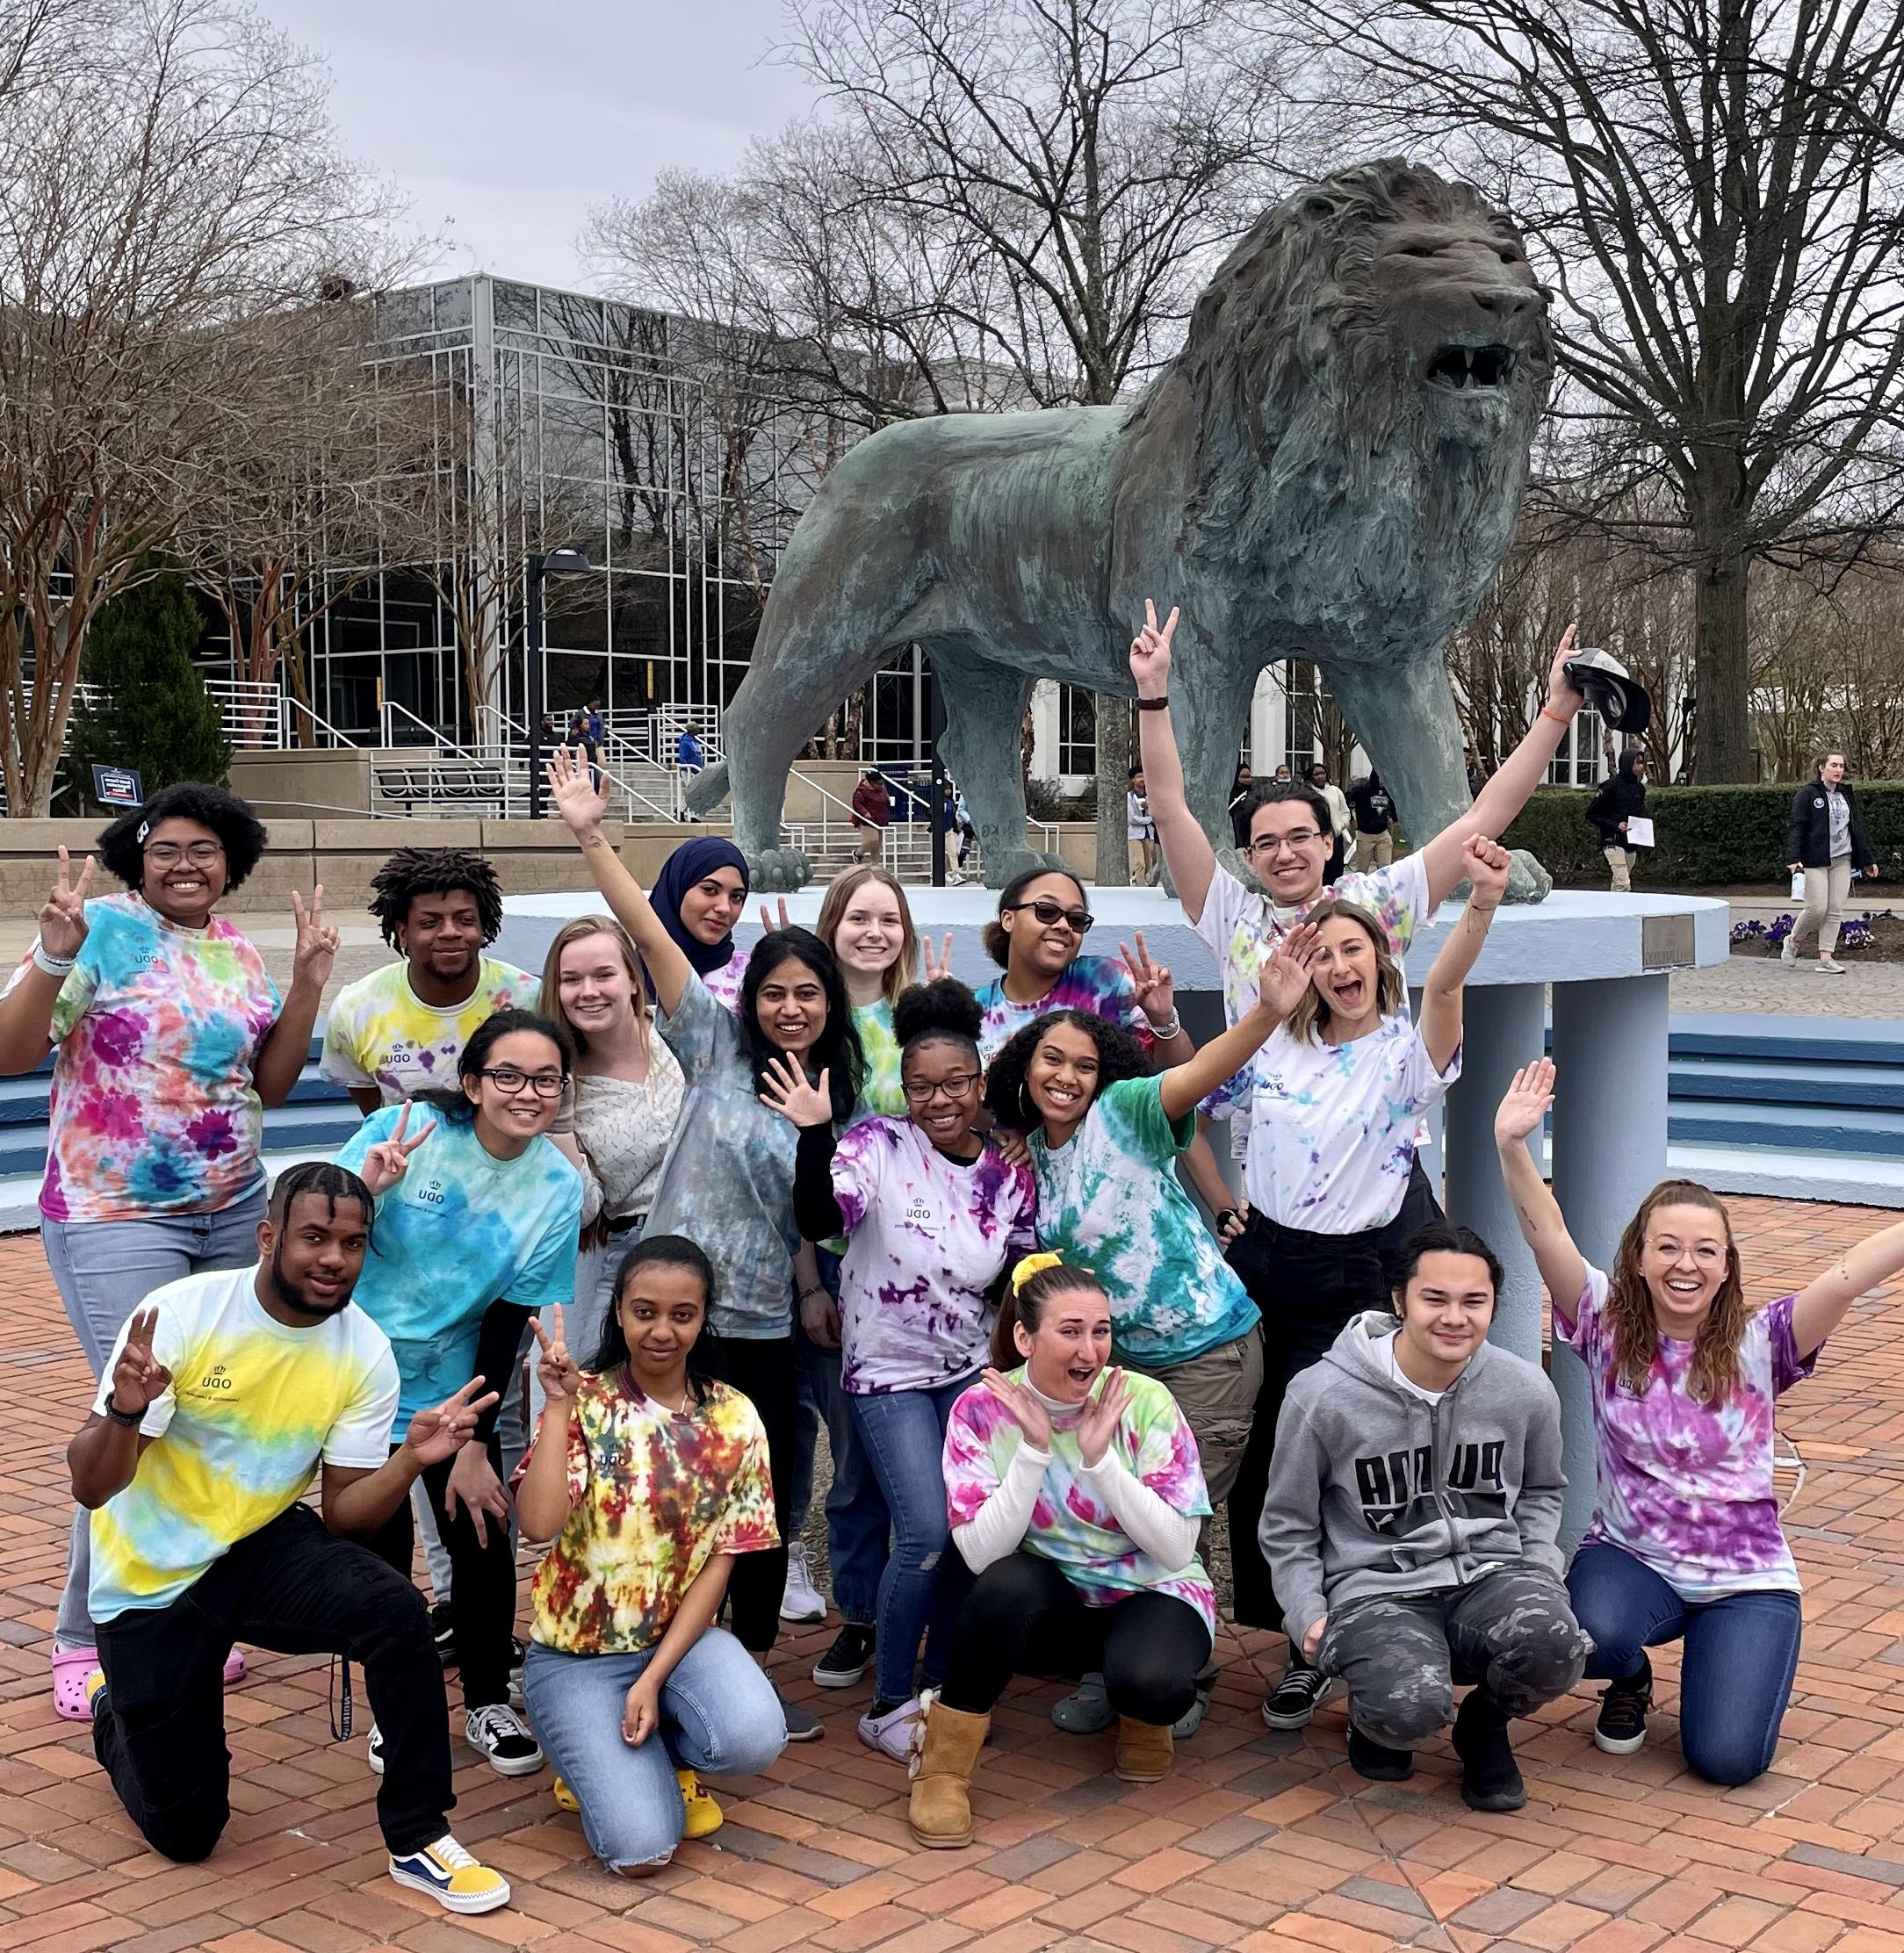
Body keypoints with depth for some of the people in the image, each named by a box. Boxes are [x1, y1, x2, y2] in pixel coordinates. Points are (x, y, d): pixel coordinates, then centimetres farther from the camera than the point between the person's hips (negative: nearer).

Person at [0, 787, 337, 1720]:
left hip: (231, 1212, 6)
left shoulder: (241, 955, 10)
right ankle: (84, 1636, 6)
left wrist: (308, 981, 3)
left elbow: (270, 1084, 13)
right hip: (117, 1216, -6)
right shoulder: (103, 929, -9)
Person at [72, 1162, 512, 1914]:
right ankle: (121, 1713, 38)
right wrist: (126, 1413, -43)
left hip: (265, 1547, 2)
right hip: (151, 1579, -2)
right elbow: (91, 1488, -21)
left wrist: (412, 1459, -27)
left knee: (397, 1613, -30)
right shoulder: (181, 1314, -22)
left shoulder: (365, 1353, -12)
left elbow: (341, 1515, -8)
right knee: (185, 1832, 4)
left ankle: (416, 1840, -13)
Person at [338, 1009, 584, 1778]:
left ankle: (488, 1703, 20)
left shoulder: (558, 1189, -11)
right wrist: (364, 1188, -34)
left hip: (453, 1382, 2)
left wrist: (474, 1445, -6)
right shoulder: (404, 1131, -19)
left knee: (481, 1535, -2)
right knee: (381, 1542, -1)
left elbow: (507, 1323, -6)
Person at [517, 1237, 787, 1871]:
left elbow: (721, 1559, -4)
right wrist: (558, 1404, -25)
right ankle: (600, 1759, 15)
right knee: (640, 1845, -20)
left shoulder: (733, 1419, -2)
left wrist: (653, 1678, -13)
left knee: (755, 1736, -30)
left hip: (682, 1635, 3)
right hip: (575, 1653, -2)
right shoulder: (585, 1402, -8)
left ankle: (662, 1755, 6)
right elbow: (540, 1522, -24)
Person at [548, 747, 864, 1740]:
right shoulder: (717, 1043, 0)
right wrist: (590, 837, -17)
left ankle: (751, 1671, 26)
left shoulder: (834, 1092, 9)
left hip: (764, 1324, 4)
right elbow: (649, 934, -10)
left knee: (766, 1503, 10)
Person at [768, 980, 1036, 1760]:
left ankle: (939, 1687, 24)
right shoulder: (879, 1147, -14)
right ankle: (888, 1706, 5)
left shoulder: (1009, 1177, -2)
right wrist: (814, 1136, -43)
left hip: (971, 1372, 5)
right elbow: (817, 1220, -30)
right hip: (889, 1375, -5)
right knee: (928, 1534, -14)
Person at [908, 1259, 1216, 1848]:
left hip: (1153, 1592, 0)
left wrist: (1099, 1457, -26)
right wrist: (1034, 1448, -28)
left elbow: (1177, 1549, -17)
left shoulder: (1144, 1401, -14)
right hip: (1052, 1603, 1)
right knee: (1009, 1582, -34)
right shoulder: (982, 1409, -12)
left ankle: (1144, 1718, 5)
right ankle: (943, 1767, -16)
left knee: (1149, 1681, -34)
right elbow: (983, 1555, -20)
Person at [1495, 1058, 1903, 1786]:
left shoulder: (1757, 1345, -8)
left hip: (1746, 1581, 0)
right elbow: (1547, 1237, -21)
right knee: (1592, 1635, -34)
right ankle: (1630, 1679, 7)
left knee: (1726, 1758, -16)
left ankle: (1717, 1654, 21)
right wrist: (1512, 1146, -36)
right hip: (1629, 1559, 0)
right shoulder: (1609, 1329, -6)